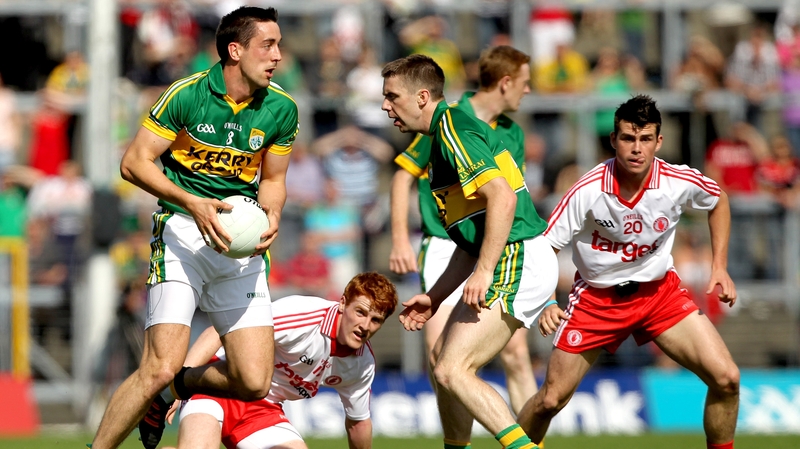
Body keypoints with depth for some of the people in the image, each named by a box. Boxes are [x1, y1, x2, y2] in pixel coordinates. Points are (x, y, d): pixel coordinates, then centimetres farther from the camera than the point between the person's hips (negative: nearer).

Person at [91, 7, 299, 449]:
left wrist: (271, 216, -7)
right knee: (160, 366, -20)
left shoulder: (282, 109, 2)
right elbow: (134, 162, -7)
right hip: (183, 232, -4)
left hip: (242, 243, 4)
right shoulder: (187, 94, -10)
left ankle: (177, 388, 25)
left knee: (254, 383, -6)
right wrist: (192, 202, -20)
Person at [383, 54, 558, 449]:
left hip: (517, 263, -11)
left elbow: (502, 197, -25)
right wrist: (434, 297, 23)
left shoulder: (453, 130, -12)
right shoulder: (442, 136, 21)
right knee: (443, 357, 21)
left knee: (452, 370, -17)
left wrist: (484, 272, -27)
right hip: (509, 263, 11)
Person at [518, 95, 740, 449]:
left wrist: (720, 267, 3)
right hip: (596, 297, -2)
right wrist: (547, 305, -34)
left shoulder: (680, 182, -17)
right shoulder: (587, 192, -24)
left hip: (660, 291, 2)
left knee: (726, 378, -13)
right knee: (550, 400, -4)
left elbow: (718, 201, 8)